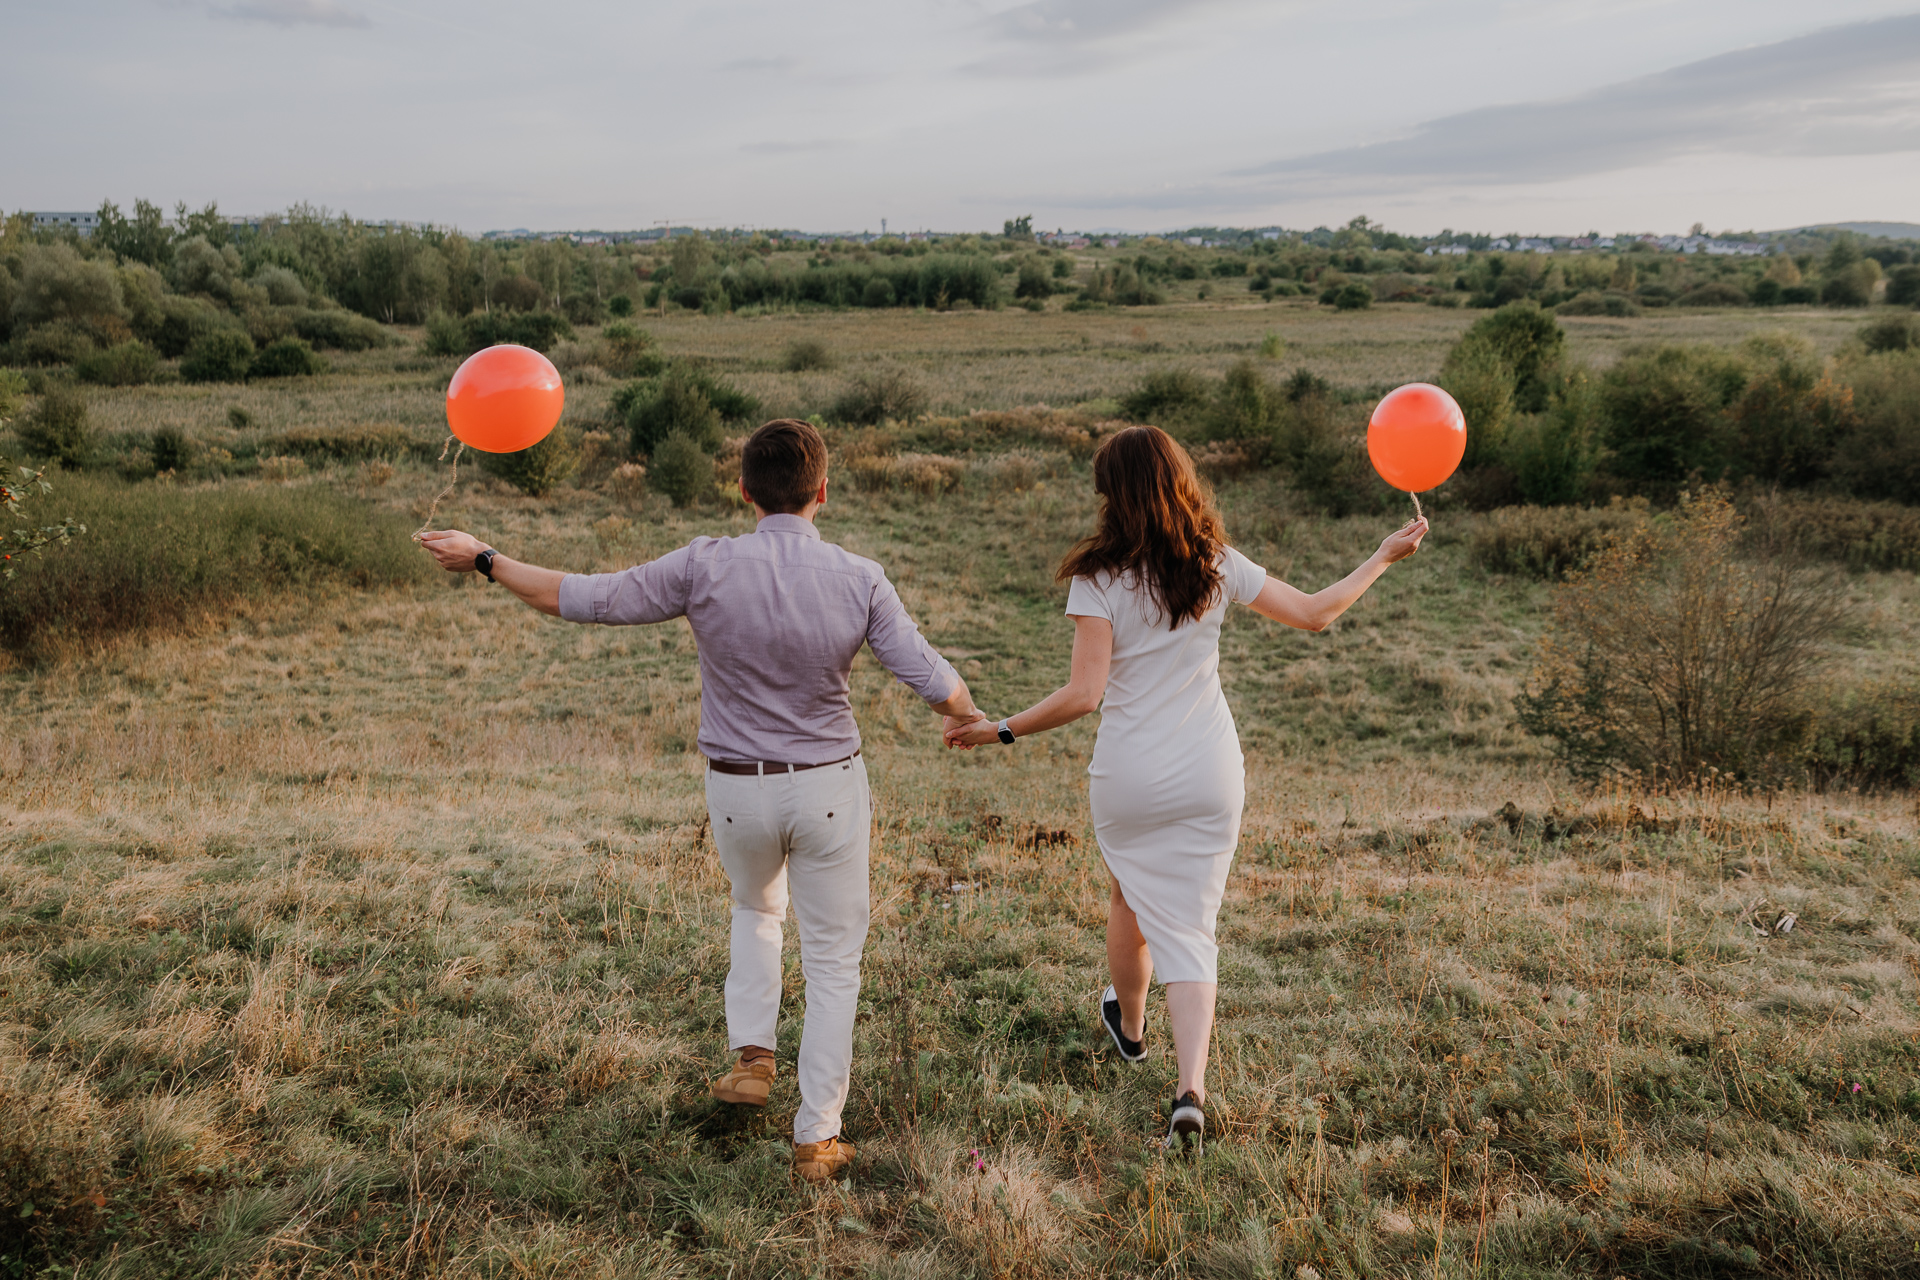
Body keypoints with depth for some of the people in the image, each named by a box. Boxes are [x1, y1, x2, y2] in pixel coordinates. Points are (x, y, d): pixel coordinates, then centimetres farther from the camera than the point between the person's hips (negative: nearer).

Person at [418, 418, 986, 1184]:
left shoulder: (707, 567, -14)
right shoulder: (859, 580, -13)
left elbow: (581, 599, -10)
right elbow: (936, 684, -11)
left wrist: (484, 561, 4)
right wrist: (965, 714, 13)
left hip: (736, 790, 1)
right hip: (828, 789, -1)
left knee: (756, 910, 32)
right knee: (833, 961, 12)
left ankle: (752, 1055, 21)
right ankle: (816, 1138, 17)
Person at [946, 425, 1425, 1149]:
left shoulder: (1098, 578, -13)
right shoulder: (1217, 566, -2)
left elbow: (1083, 694, -20)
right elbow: (1314, 613, 6)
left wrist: (1002, 731, -9)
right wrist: (1385, 557, 19)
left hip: (1128, 777, -2)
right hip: (1210, 776, 2)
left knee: (1130, 900, 24)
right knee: (1191, 928, 8)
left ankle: (1129, 1027, 49)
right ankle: (1191, 1088, -7)